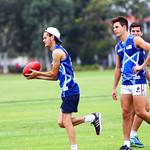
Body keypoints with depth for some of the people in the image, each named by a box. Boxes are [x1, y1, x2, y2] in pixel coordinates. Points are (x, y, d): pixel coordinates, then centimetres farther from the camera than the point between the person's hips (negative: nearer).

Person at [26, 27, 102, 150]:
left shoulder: (57, 52, -10)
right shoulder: (59, 51, 21)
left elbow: (54, 74, -7)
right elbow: (56, 77, 23)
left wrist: (37, 73, 3)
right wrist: (37, 77, 21)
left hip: (69, 91, -10)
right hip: (67, 91, 10)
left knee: (66, 121, -8)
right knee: (62, 122, 6)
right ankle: (93, 118, 11)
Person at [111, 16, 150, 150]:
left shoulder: (135, 40, -5)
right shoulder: (118, 47, 17)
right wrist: (114, 88, 21)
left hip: (138, 81, -7)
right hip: (126, 83, 7)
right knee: (126, 113, 2)